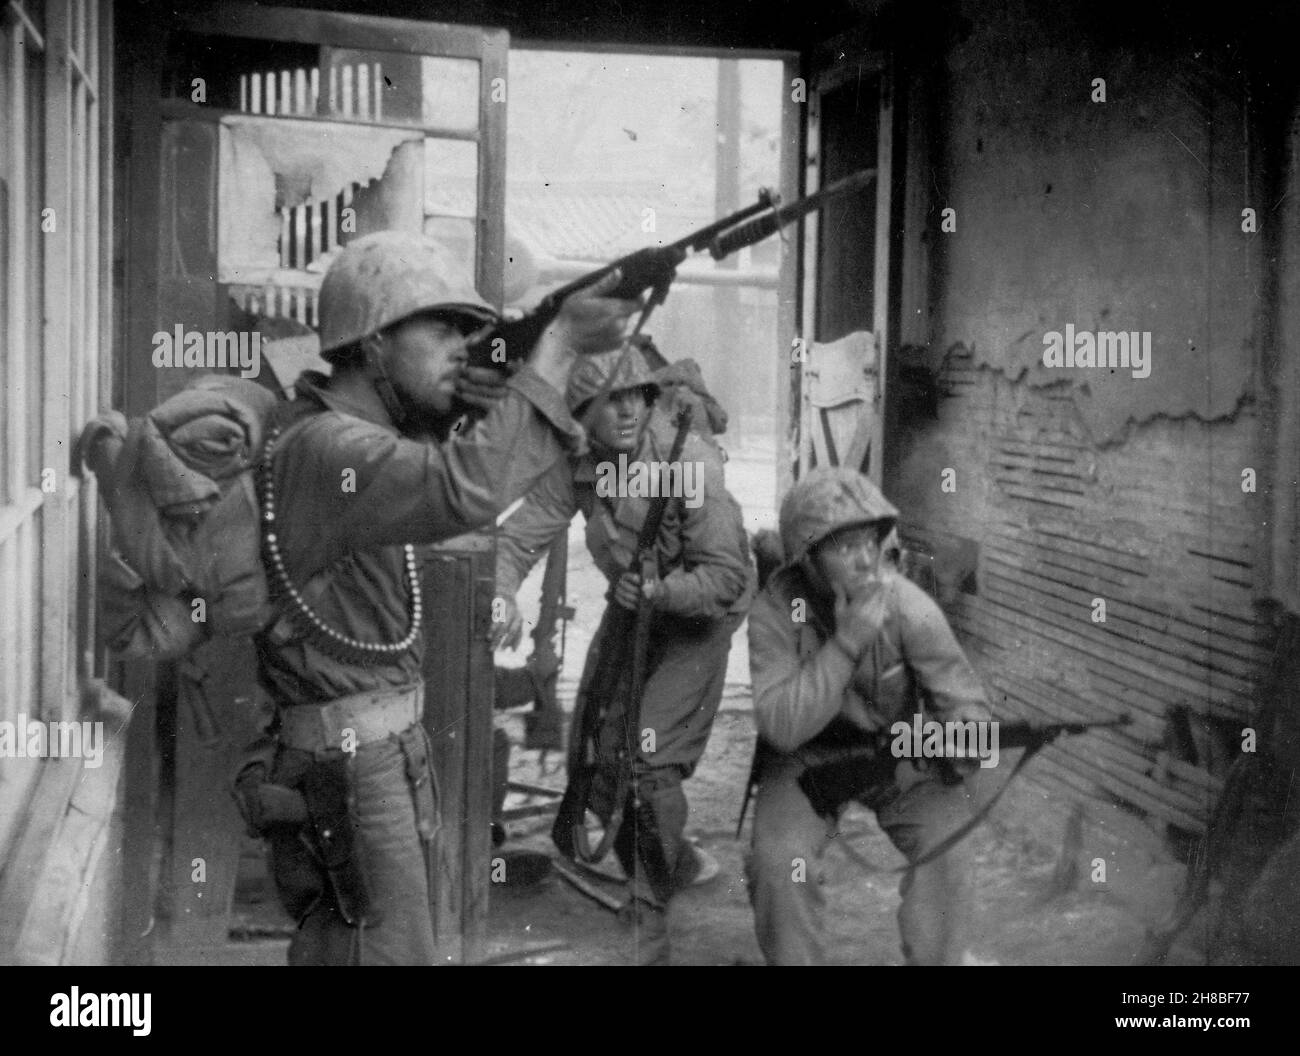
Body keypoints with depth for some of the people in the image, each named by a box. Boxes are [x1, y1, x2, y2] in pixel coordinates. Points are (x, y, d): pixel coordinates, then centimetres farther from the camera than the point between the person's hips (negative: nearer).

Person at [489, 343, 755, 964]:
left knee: (651, 760, -17)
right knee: (591, 758, 8)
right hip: (627, 611, 6)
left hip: (696, 618, -6)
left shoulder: (689, 462, -27)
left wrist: (657, 592, -39)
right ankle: (674, 865, 33)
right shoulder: (576, 468, -13)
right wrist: (502, 597, -35)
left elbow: (728, 575, -26)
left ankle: (650, 919, 3)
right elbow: (517, 538, -15)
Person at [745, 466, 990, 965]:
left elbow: (964, 703, -15)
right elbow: (782, 727, -31)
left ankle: (935, 961, 1)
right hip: (809, 758, -1)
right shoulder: (775, 613, -22)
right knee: (778, 861, -22)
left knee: (946, 849, -21)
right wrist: (847, 642, -37)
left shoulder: (909, 607, -21)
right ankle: (793, 961, 3)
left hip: (902, 752, 1)